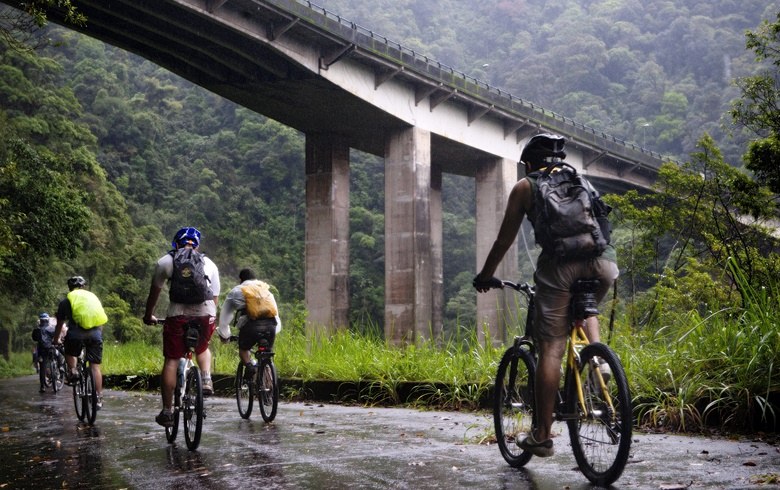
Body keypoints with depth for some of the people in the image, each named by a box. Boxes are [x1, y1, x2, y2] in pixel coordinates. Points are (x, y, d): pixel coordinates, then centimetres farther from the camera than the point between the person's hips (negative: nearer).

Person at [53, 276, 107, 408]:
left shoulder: (66, 301, 18)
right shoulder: (93, 297, 26)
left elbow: (59, 324, 25)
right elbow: (101, 321, 33)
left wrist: (56, 340, 41)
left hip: (77, 333, -2)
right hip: (96, 332, 2)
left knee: (69, 353, 28)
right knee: (95, 366, 7)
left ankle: (72, 371, 2)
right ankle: (99, 398, 4)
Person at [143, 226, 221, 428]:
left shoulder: (165, 261, 15)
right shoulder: (210, 264, 21)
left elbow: (154, 292, 23)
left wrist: (148, 316, 37)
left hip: (178, 314, -2)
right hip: (206, 314, 2)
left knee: (171, 361, 6)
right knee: (202, 348, 30)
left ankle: (167, 411, 5)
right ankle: (207, 380, 5)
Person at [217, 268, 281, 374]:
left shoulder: (237, 291, 19)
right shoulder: (266, 289, 29)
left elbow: (225, 315, 23)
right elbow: (276, 313, 34)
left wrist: (224, 335, 33)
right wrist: (275, 330, 45)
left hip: (252, 325, -3)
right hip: (271, 325, 3)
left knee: (243, 349, 20)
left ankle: (249, 366, -5)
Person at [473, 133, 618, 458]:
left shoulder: (525, 187, 19)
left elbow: (504, 240, 23)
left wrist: (485, 276, 37)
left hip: (561, 262, -4)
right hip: (603, 260, 4)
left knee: (551, 348, -1)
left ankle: (542, 436, 1)